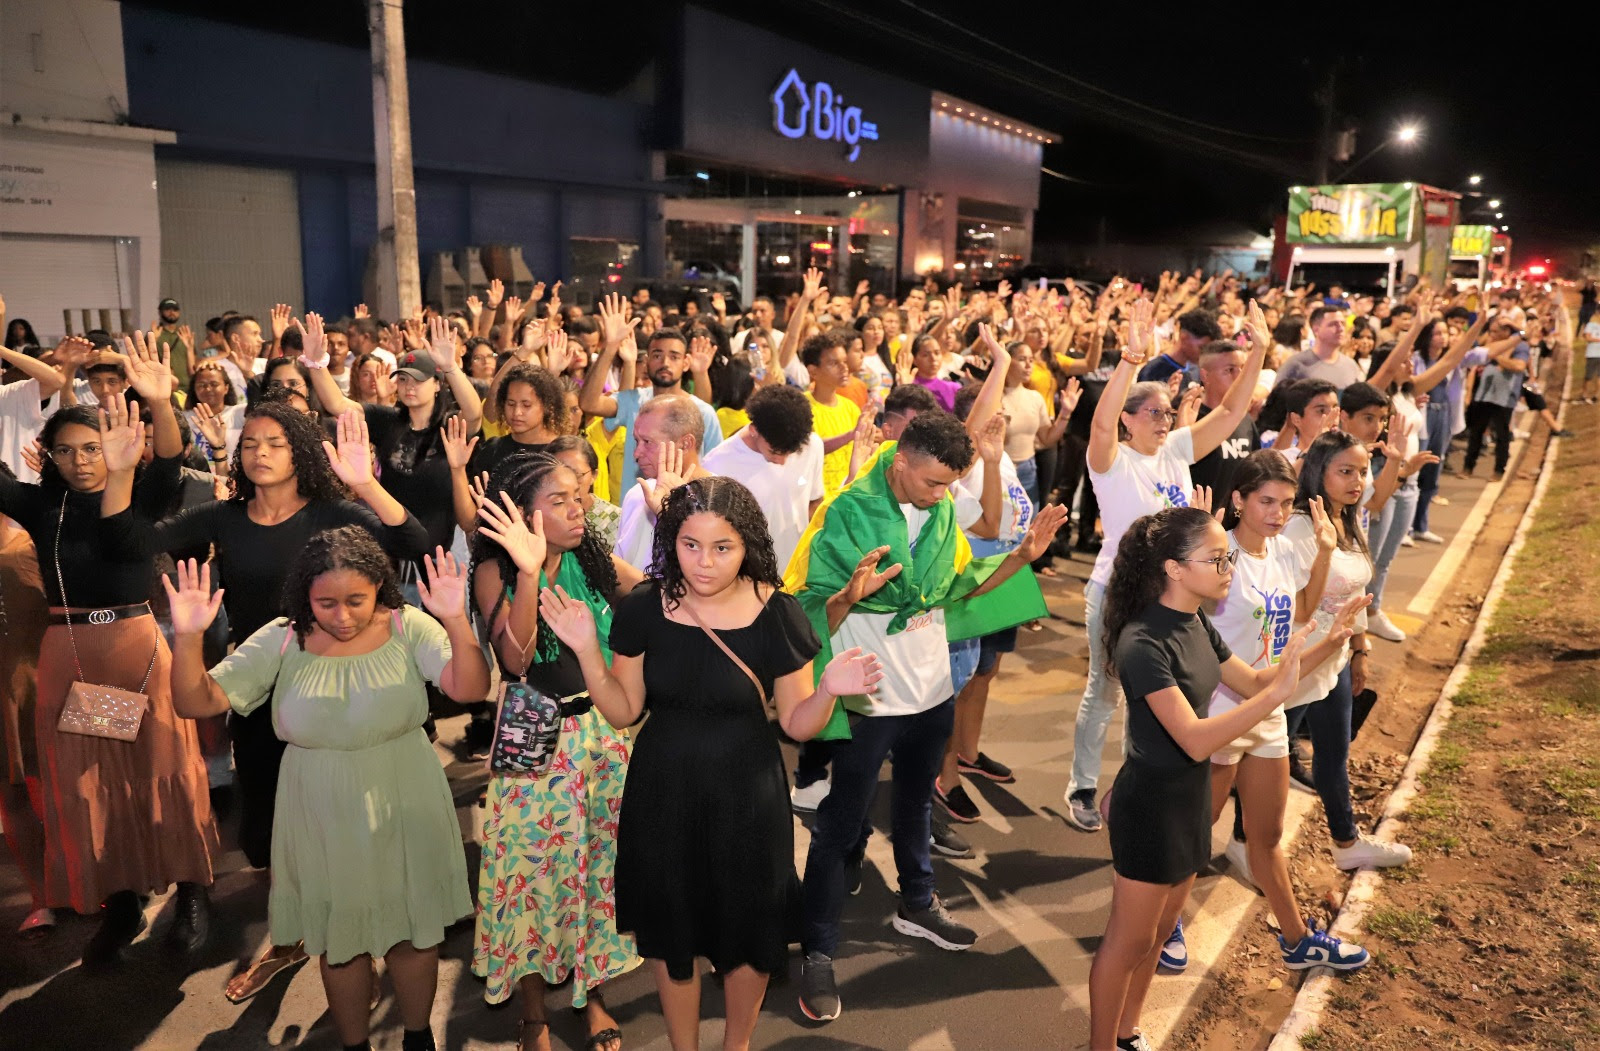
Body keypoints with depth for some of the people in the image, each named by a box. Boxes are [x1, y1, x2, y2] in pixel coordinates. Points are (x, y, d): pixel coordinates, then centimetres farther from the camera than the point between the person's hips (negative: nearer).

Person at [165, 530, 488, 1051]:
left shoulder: (408, 628, -13)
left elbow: (470, 689, -25)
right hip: (323, 822, 1)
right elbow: (196, 703, -10)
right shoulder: (282, 641, -9)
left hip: (404, 815, -1)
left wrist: (456, 623, -41)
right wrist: (188, 637, -28)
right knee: (340, 943, 18)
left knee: (415, 933, 16)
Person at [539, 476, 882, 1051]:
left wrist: (828, 691, -26)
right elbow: (623, 711, -2)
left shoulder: (777, 614, -15)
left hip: (746, 794, -1)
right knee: (671, 931, 19)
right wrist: (587, 651, -16)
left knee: (747, 933, 18)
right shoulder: (643, 609, -12)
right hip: (663, 791, 1)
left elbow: (795, 723, -6)